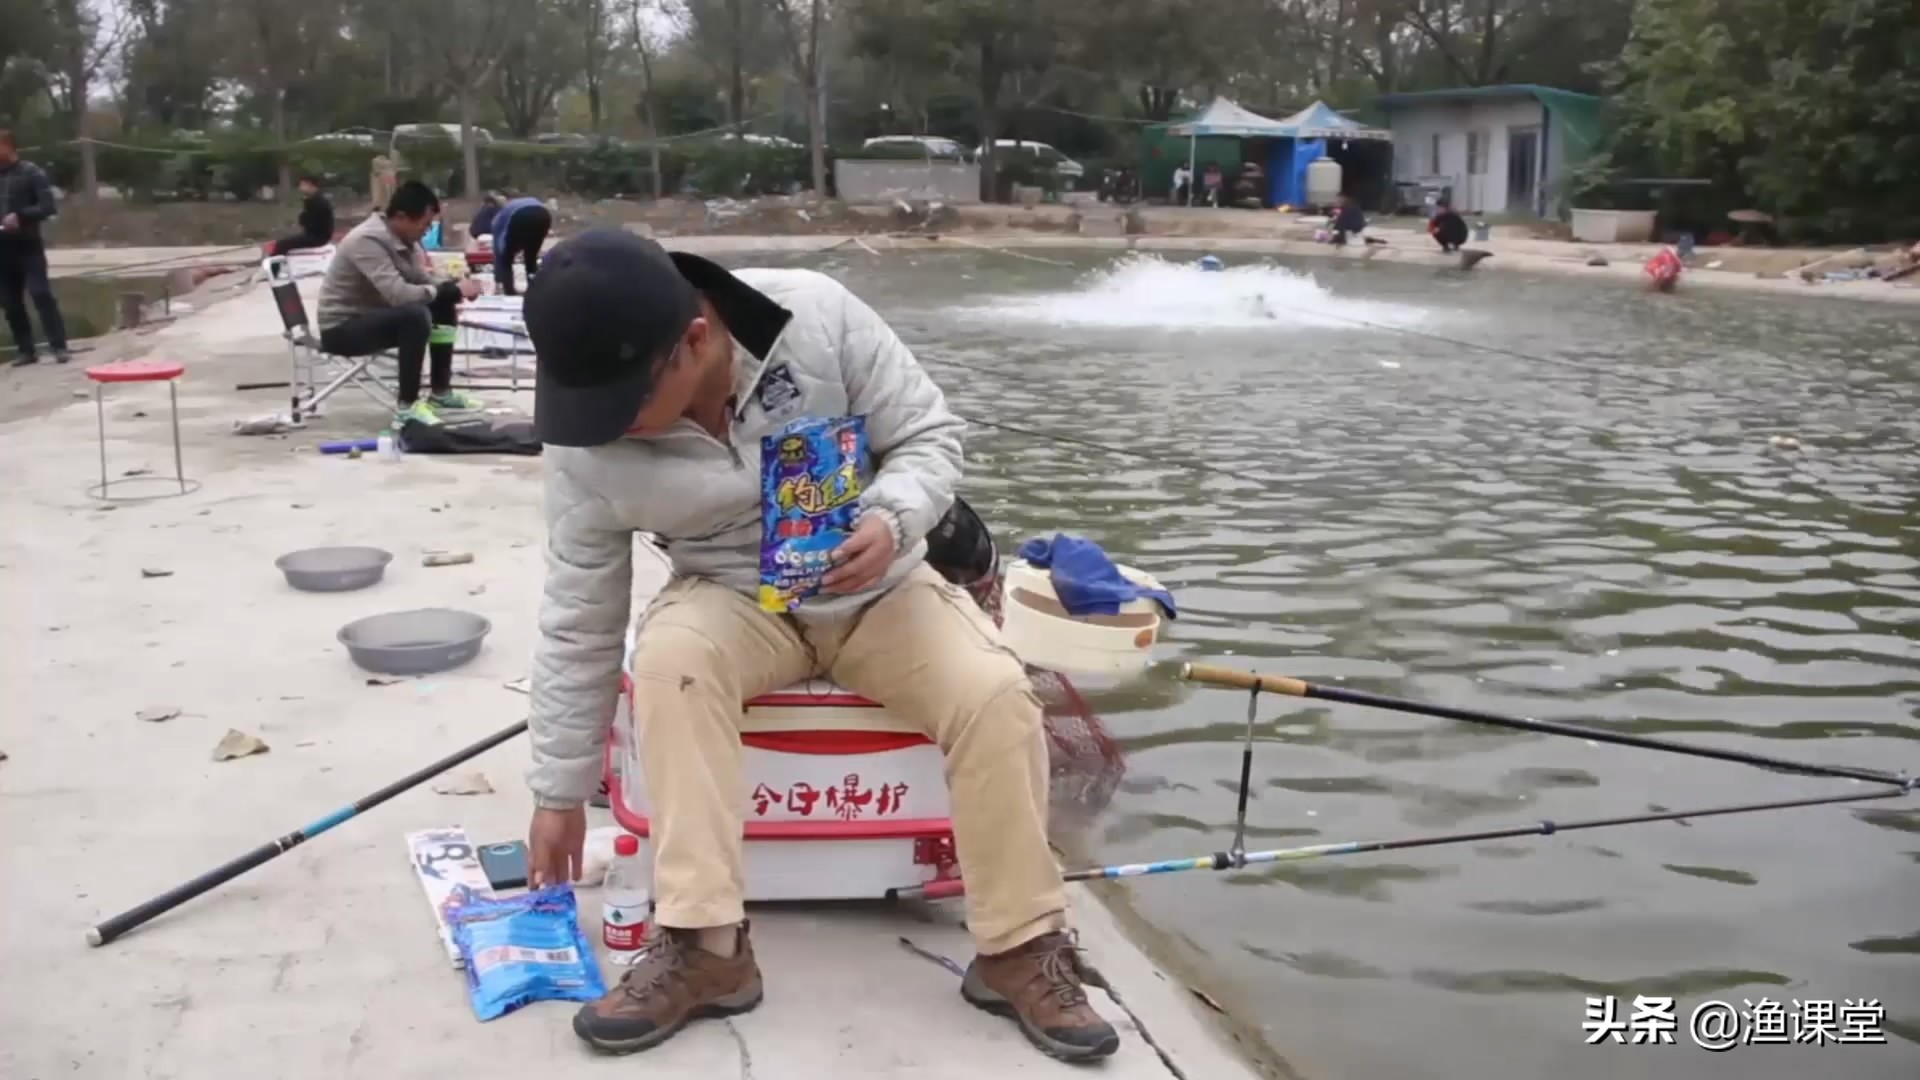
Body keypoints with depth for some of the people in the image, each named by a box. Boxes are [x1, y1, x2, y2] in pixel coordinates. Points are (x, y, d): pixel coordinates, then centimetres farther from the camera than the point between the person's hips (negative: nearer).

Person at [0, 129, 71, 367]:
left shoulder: (32, 173, -3)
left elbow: (47, 206, -11)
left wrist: (20, 216, -24)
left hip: (28, 246, -5)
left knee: (41, 294, -12)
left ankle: (59, 347, -11)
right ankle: (26, 350, 12)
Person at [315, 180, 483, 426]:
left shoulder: (403, 239, 0)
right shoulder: (368, 241, -27)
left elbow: (421, 279, 9)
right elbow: (399, 294, -36)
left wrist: (454, 287, -12)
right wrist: (453, 290, -26)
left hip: (373, 316, 9)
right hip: (342, 328, -9)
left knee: (443, 306, 4)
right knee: (415, 315, -31)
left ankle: (441, 392, 11)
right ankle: (408, 407, -25)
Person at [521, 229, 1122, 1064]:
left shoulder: (817, 316, -24)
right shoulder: (588, 446, -18)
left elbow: (931, 434, -11)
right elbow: (576, 622, -9)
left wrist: (892, 521, -33)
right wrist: (559, 792, -3)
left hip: (877, 589, 0)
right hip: (735, 601, 1)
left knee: (996, 694, -25)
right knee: (668, 658, -33)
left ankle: (1021, 948, -8)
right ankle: (703, 947, -25)